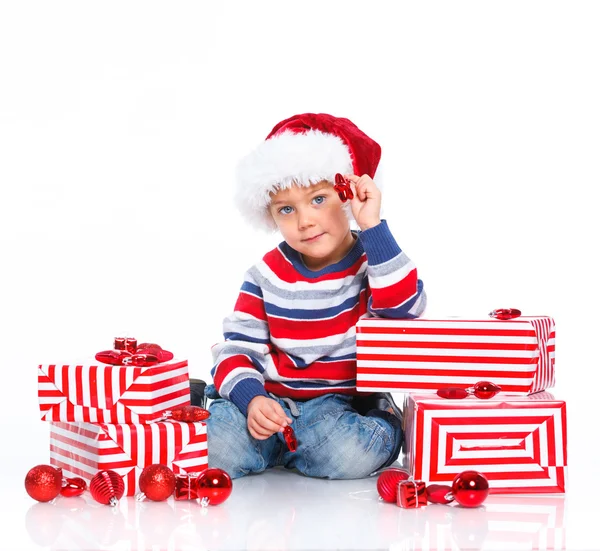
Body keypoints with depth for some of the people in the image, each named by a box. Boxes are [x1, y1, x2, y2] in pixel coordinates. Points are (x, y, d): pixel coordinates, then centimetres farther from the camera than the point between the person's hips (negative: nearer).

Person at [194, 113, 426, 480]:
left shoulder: (376, 263, -3)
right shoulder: (267, 274, 3)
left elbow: (405, 306, -25)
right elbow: (237, 347, -1)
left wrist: (373, 226, -28)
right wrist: (251, 398, -22)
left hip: (347, 405, 0)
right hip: (271, 401, 1)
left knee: (354, 452, -34)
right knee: (216, 445, -27)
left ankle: (274, 449, -5)